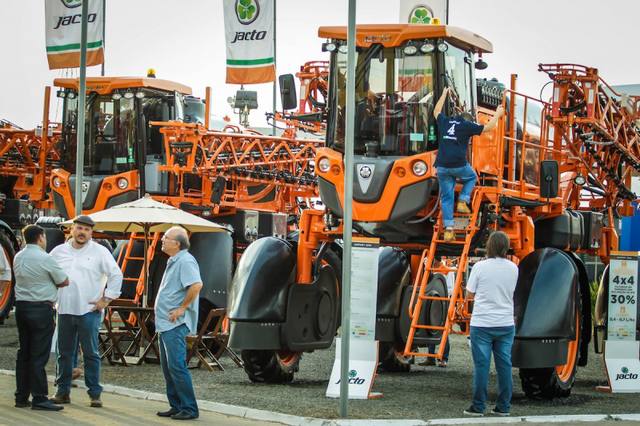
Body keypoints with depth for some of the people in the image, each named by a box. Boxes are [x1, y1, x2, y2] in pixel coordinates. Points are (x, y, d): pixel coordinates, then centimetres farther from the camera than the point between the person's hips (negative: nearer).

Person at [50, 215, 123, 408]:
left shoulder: (99, 251, 0)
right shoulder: (59, 251, 10)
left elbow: (116, 275, -1)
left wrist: (106, 299, -4)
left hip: (89, 311, -3)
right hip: (64, 310, 3)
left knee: (91, 354, -3)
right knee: (64, 353, 9)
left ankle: (95, 394, 1)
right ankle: (63, 392, 17)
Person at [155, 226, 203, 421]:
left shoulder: (185, 261, -16)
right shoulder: (173, 262, 17)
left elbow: (196, 285, -30)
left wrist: (182, 308, -23)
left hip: (175, 324, -11)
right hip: (166, 323, 11)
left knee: (177, 366, -11)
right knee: (168, 367, 13)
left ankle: (189, 408, -8)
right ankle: (176, 406, 19)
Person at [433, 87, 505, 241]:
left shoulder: (444, 122, 14)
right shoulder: (467, 126, 3)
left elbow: (436, 111, 36)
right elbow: (488, 127, 11)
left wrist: (444, 94, 48)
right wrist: (497, 114, 28)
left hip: (442, 166, 3)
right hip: (459, 165, -3)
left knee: (446, 197, 8)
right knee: (471, 177, 30)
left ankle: (448, 229, 2)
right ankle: (462, 202, 11)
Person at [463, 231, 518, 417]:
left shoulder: (480, 267, -9)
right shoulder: (513, 268, 2)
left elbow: (470, 294, -1)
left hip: (482, 323, -3)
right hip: (506, 323, 3)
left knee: (481, 365, 1)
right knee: (504, 365, 7)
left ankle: (478, 407, 4)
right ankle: (504, 407, 11)